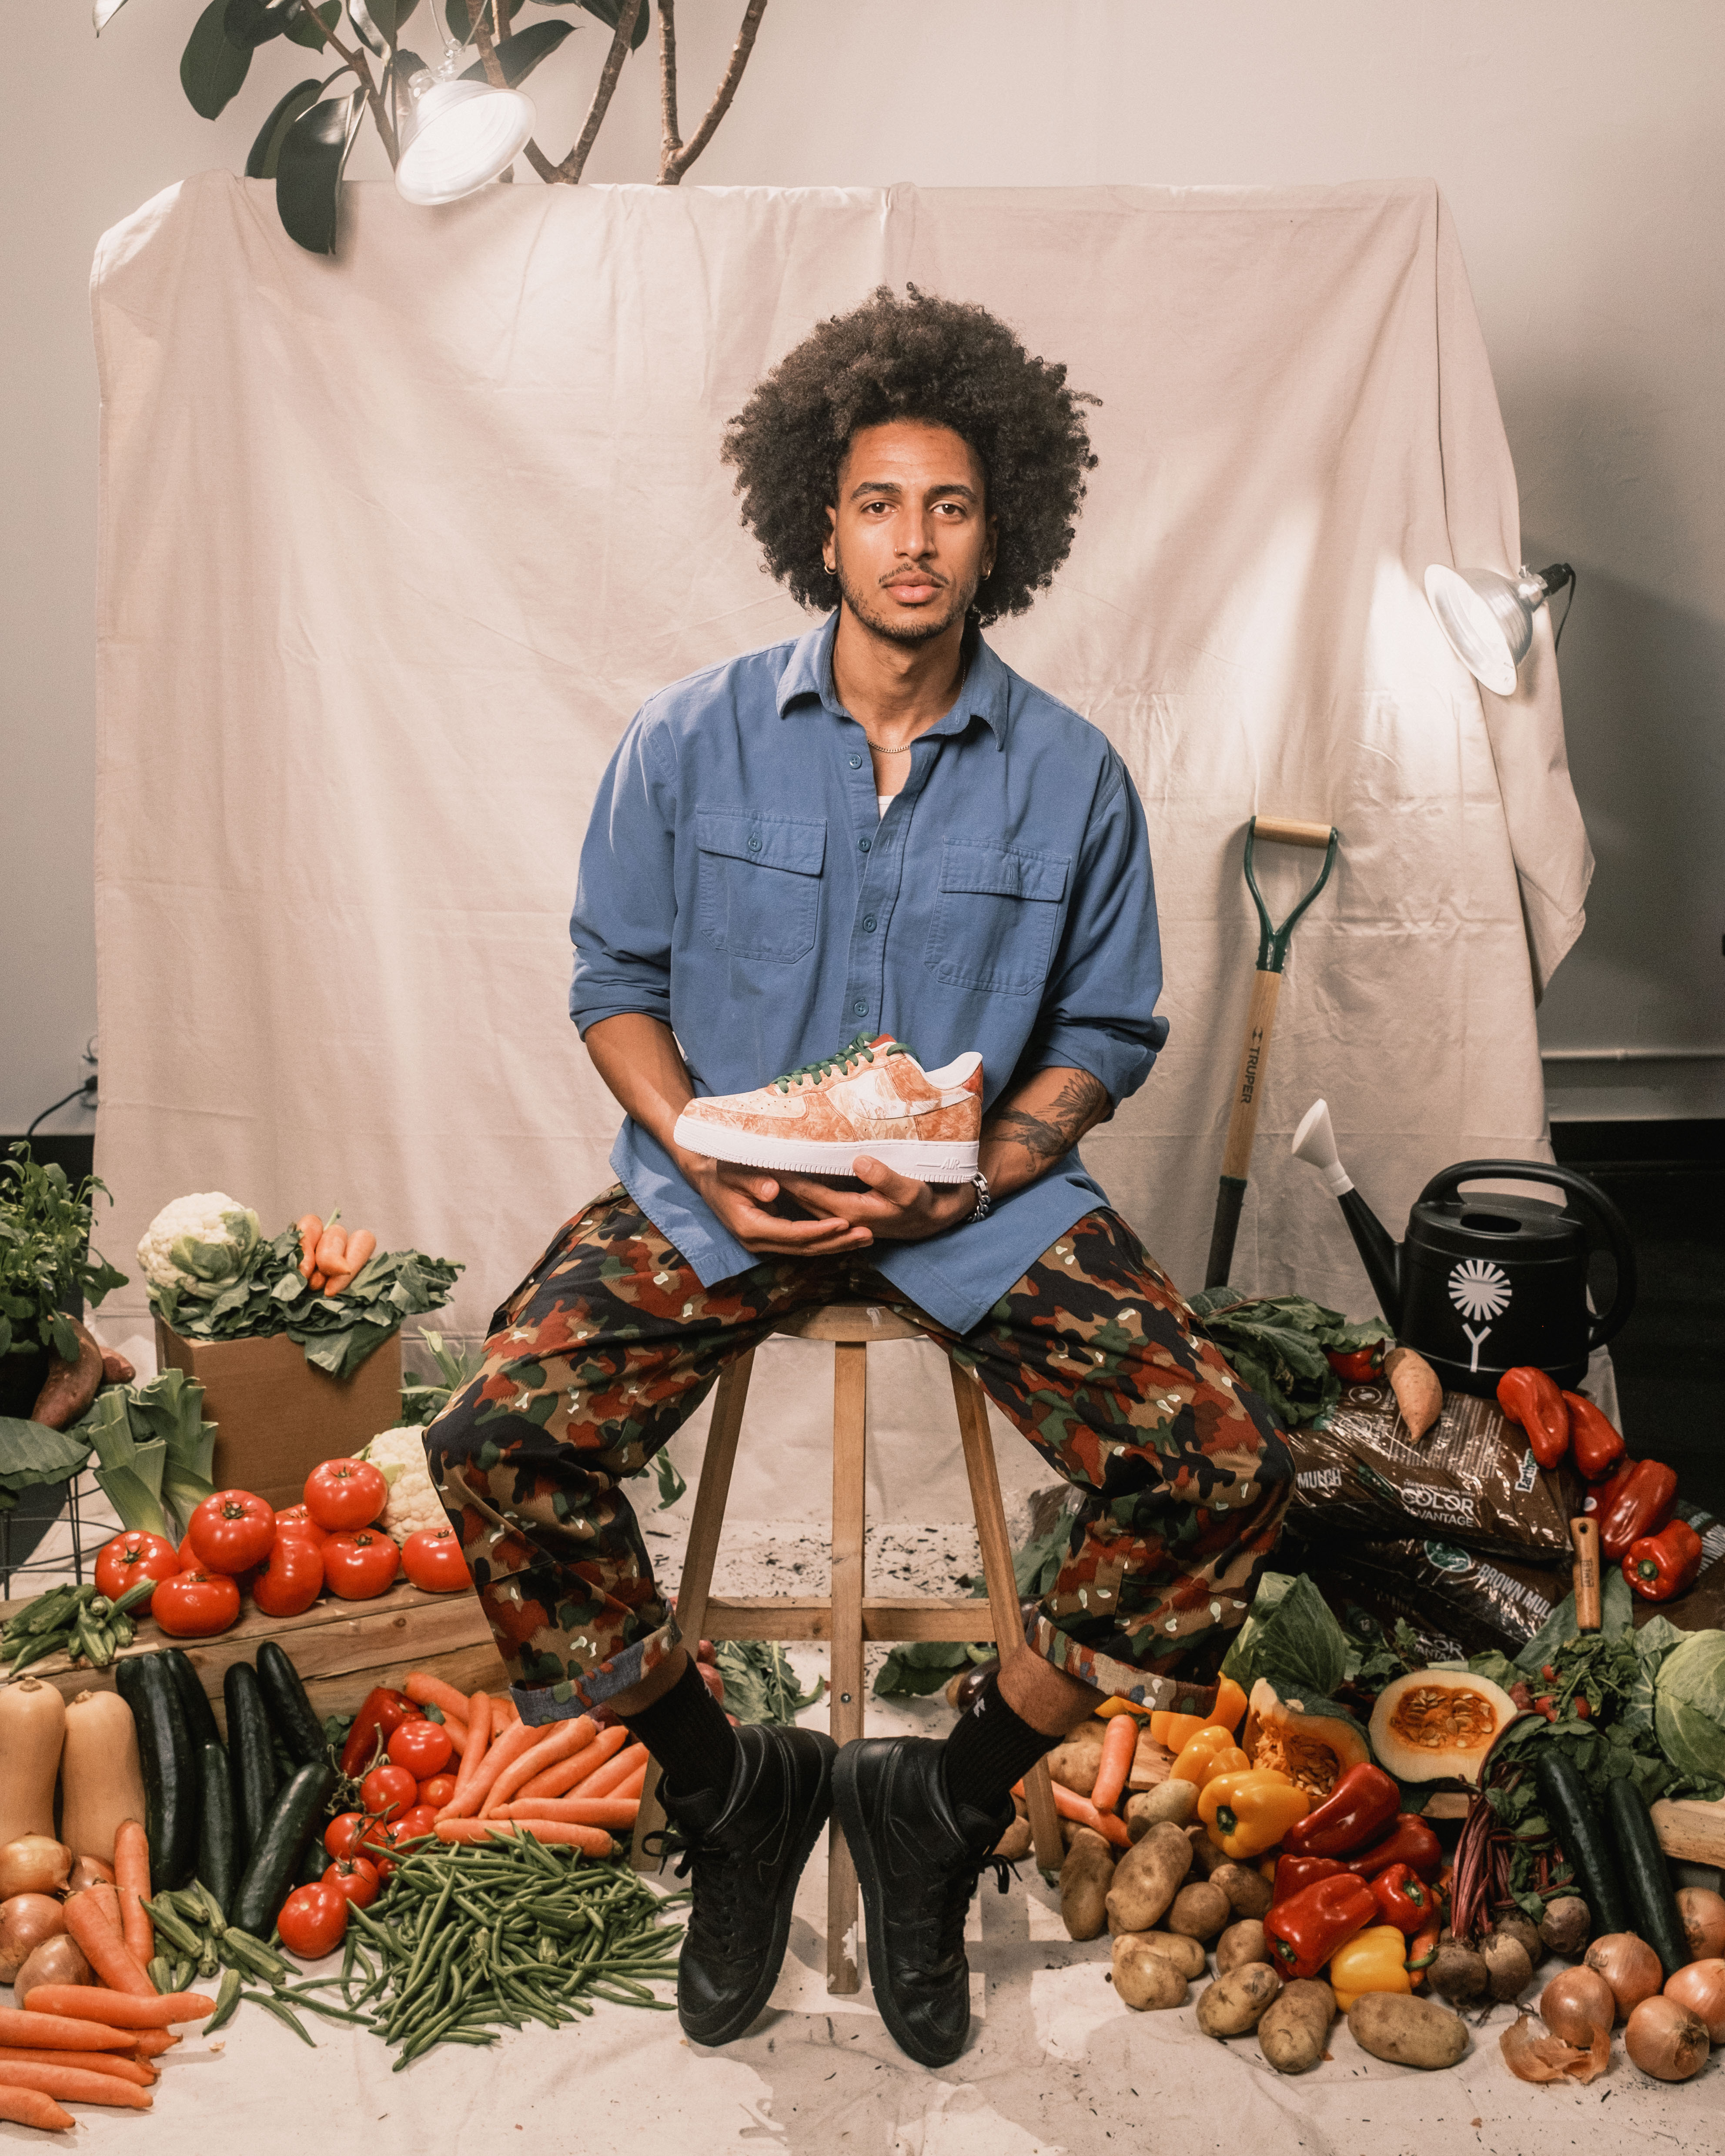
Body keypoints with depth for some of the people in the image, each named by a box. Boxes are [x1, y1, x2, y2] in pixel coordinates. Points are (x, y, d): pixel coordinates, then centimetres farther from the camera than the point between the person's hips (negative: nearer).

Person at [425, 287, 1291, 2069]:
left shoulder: (1070, 776, -1)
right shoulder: (692, 739, -1)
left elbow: (1105, 1031, 4)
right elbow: (615, 977, 5)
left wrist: (967, 1182, -14)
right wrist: (703, 1152, -14)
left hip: (984, 1190, 0)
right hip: (719, 1179, 0)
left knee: (1223, 1474, -19)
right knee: (498, 1446, -23)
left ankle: (944, 1805, 4)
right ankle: (729, 1795, 3)